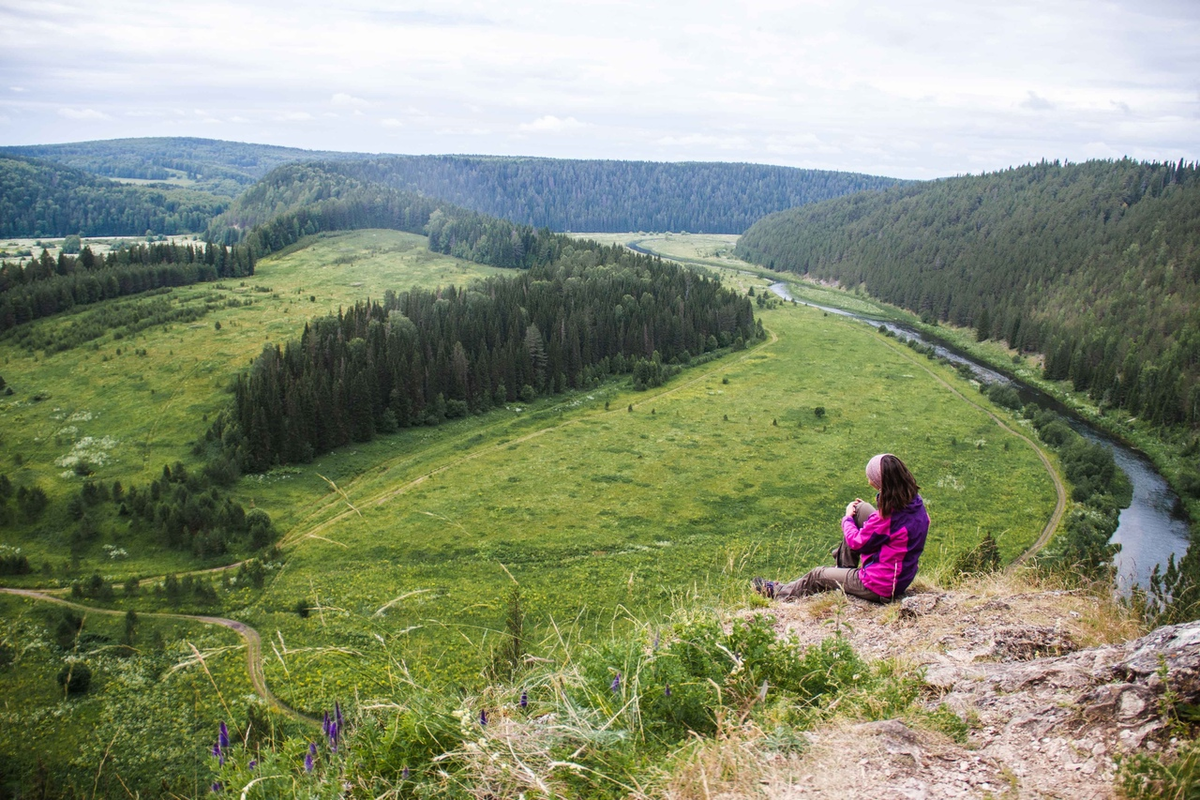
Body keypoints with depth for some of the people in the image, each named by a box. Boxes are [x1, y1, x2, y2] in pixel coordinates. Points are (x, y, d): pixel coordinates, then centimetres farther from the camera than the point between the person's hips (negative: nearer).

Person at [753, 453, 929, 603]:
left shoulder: (889, 515, -30)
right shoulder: (916, 503, -7)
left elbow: (857, 542, -16)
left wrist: (847, 519, 2)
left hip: (879, 587, -8)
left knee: (817, 576, 15)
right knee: (860, 509, 9)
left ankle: (779, 593, 42)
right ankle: (844, 567, 26)